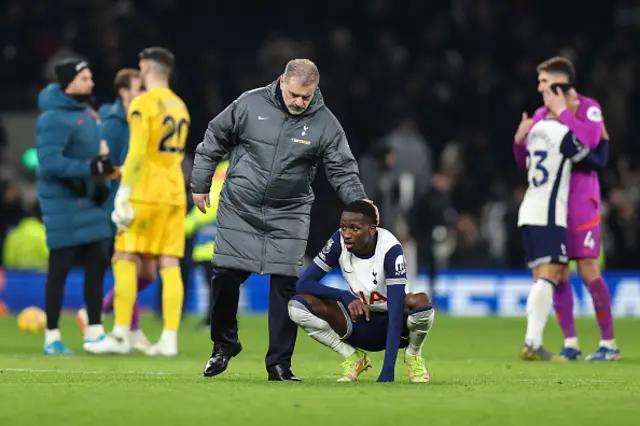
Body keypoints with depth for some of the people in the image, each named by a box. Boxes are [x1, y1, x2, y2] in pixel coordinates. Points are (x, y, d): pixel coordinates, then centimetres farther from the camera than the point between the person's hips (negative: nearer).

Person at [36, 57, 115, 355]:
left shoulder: (88, 113, 11)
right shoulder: (55, 119, -17)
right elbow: (49, 162, -25)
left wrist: (102, 183, 7)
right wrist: (89, 168, -31)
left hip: (88, 199, 8)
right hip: (63, 202, -8)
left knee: (97, 263, 8)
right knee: (61, 267, -2)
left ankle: (94, 331, 15)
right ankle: (52, 337, 6)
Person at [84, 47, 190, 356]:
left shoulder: (143, 104, -8)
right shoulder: (180, 107, 17)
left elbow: (137, 152, -16)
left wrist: (124, 193, -15)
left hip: (146, 194, -7)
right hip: (175, 195, 7)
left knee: (125, 259, -1)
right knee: (169, 264, 3)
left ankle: (121, 336, -4)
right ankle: (170, 339, -3)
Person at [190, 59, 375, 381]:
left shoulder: (325, 123, -7)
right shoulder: (250, 104, -8)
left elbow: (343, 170, -5)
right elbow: (214, 139, 4)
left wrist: (360, 203, -22)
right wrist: (200, 184, 6)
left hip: (288, 215, 0)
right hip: (239, 209, 0)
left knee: (285, 284, -6)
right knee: (225, 275, -1)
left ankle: (280, 363, 2)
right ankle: (224, 344, 22)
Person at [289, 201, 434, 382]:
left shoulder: (390, 249, -26)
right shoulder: (339, 241, -16)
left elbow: (396, 311, -32)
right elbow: (303, 283, -13)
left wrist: (388, 371, -39)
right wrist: (346, 297, -29)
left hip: (395, 326, -3)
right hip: (360, 321, 3)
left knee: (420, 301, -39)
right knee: (297, 306, -21)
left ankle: (413, 356, -5)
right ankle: (353, 358, -2)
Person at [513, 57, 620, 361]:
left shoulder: (588, 108, -5)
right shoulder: (542, 115, 13)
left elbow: (590, 138, -25)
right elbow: (524, 160, 15)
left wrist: (562, 112, -20)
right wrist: (520, 139, -5)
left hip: (580, 200, -6)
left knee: (588, 270, -6)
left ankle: (608, 342, 3)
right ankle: (570, 343, 6)